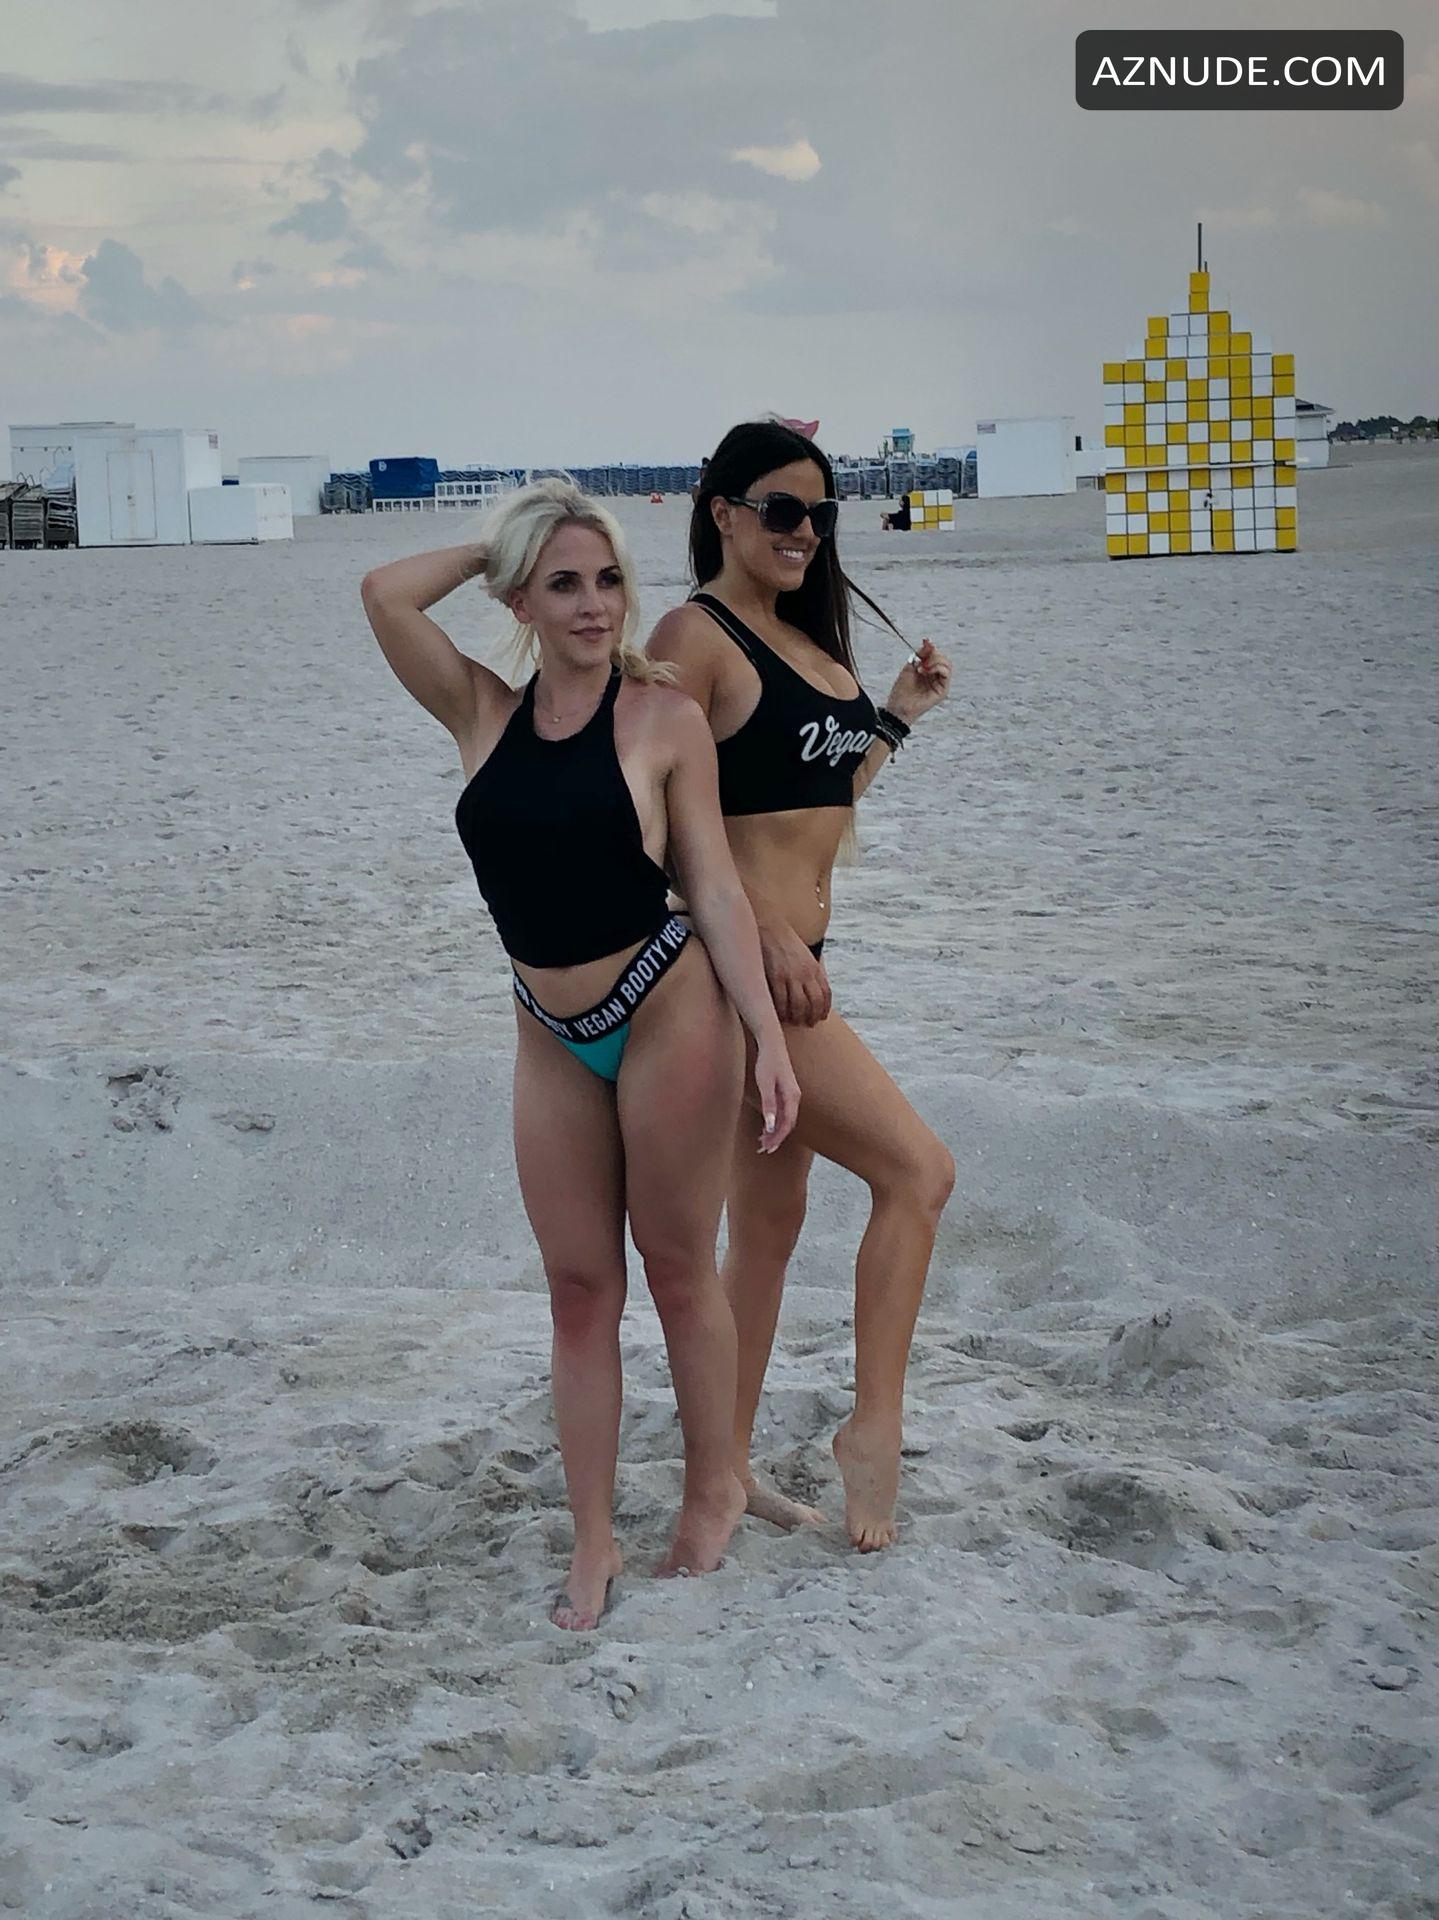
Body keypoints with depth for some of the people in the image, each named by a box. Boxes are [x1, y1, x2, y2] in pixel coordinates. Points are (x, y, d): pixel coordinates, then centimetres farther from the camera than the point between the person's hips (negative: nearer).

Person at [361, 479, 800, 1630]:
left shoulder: (663, 717, -6)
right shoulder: (484, 715, 4)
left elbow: (717, 890, -6)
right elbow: (385, 594, -7)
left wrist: (767, 1039, -11)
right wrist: (499, 544, 4)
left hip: (668, 1014, -4)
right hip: (552, 1038, 4)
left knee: (679, 1271, 8)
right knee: (579, 1288, 8)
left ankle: (715, 1489, 27)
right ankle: (594, 1540, 16)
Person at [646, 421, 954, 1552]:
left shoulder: (807, 639, 16)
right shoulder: (697, 635, -11)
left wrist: (898, 715, 19)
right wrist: (769, 935, -22)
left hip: (789, 956, 9)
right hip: (737, 959, -9)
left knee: (771, 1220, 14)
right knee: (918, 1171, -11)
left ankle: (729, 1459, 23)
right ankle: (875, 1427, -3)